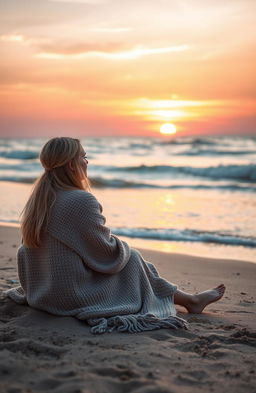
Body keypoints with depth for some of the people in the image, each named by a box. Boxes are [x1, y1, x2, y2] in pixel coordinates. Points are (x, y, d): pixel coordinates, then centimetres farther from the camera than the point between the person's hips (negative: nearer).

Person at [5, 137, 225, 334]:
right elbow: (107, 252, -15)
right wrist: (125, 248, 8)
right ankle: (190, 300, 24)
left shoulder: (38, 198, 3)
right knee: (131, 259, 8)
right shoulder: (81, 201, -23)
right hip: (73, 298, -8)